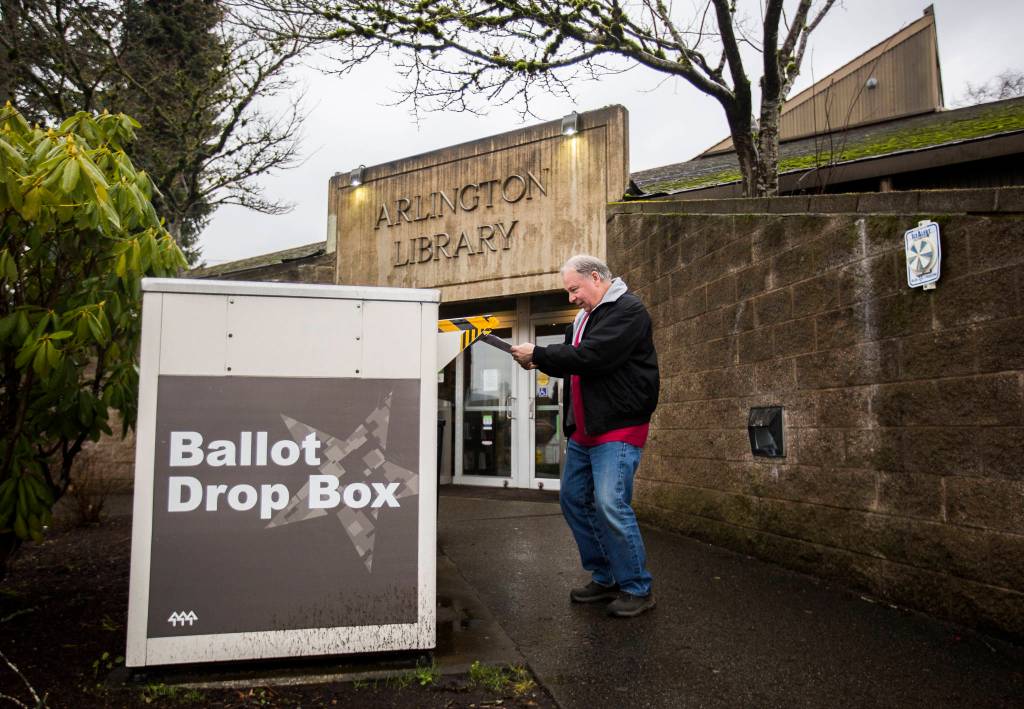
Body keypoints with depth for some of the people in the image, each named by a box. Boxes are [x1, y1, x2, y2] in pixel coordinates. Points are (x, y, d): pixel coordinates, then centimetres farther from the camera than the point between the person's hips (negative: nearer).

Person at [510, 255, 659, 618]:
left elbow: (590, 357, -23)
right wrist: (540, 361, 4)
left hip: (618, 428, -10)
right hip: (583, 430, 10)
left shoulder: (628, 310, -12)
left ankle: (637, 588, 2)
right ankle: (604, 578, 24)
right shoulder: (584, 318, 17)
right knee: (573, 499, 12)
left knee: (610, 504, -14)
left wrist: (538, 354, -15)